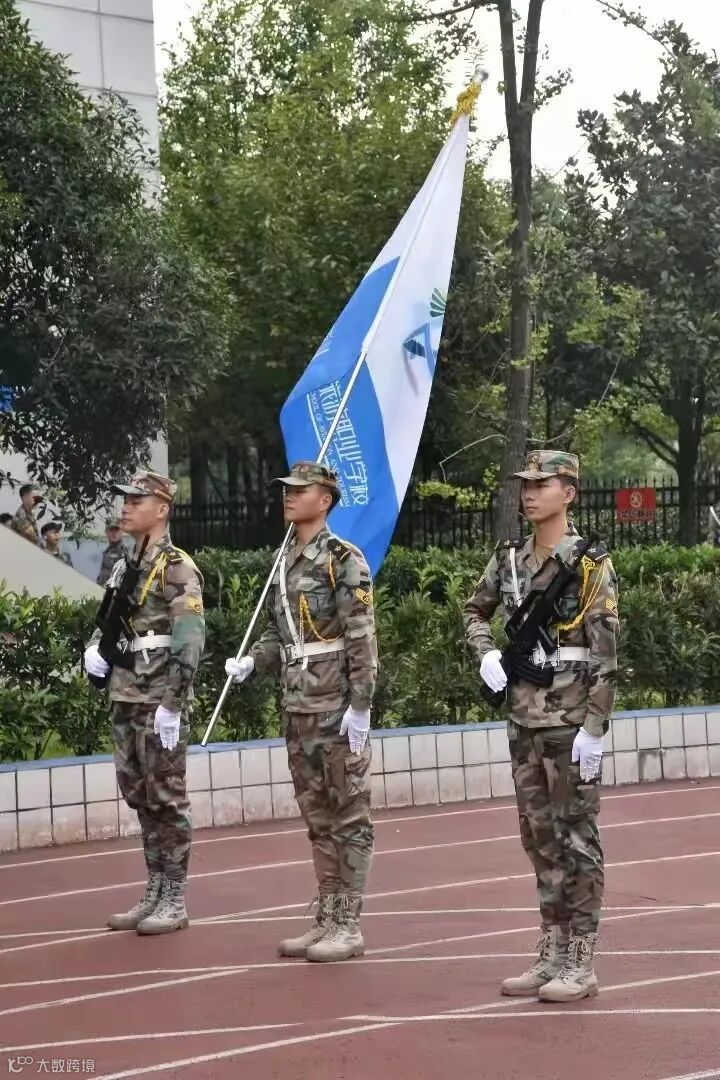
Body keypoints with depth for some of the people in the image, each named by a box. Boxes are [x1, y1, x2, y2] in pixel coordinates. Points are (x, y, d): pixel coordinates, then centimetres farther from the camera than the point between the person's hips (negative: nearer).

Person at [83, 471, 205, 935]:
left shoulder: (178, 568, -10)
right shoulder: (124, 567, 15)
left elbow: (190, 641, -17)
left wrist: (172, 705, -21)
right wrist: (94, 647, 4)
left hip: (160, 701, -8)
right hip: (125, 698, 8)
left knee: (167, 799, -2)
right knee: (141, 799, 12)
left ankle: (175, 900, 5)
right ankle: (155, 893, 21)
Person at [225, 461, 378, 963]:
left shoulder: (345, 559, -9)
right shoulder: (287, 563, 14)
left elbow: (361, 636, -14)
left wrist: (361, 705, -19)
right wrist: (251, 662, 0)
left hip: (338, 706, -8)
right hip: (298, 705, 8)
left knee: (349, 814, -1)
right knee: (317, 815, 13)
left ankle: (349, 926, 3)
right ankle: (327, 919, 20)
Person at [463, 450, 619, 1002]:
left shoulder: (590, 564, -10)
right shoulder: (509, 559, 8)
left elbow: (607, 652, -13)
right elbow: (476, 611, 24)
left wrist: (595, 728, -16)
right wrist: (486, 653, 4)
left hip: (571, 717, -6)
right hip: (525, 714, 7)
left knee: (576, 834, -1)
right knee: (539, 833, 11)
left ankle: (581, 963, 6)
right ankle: (552, 954, 21)